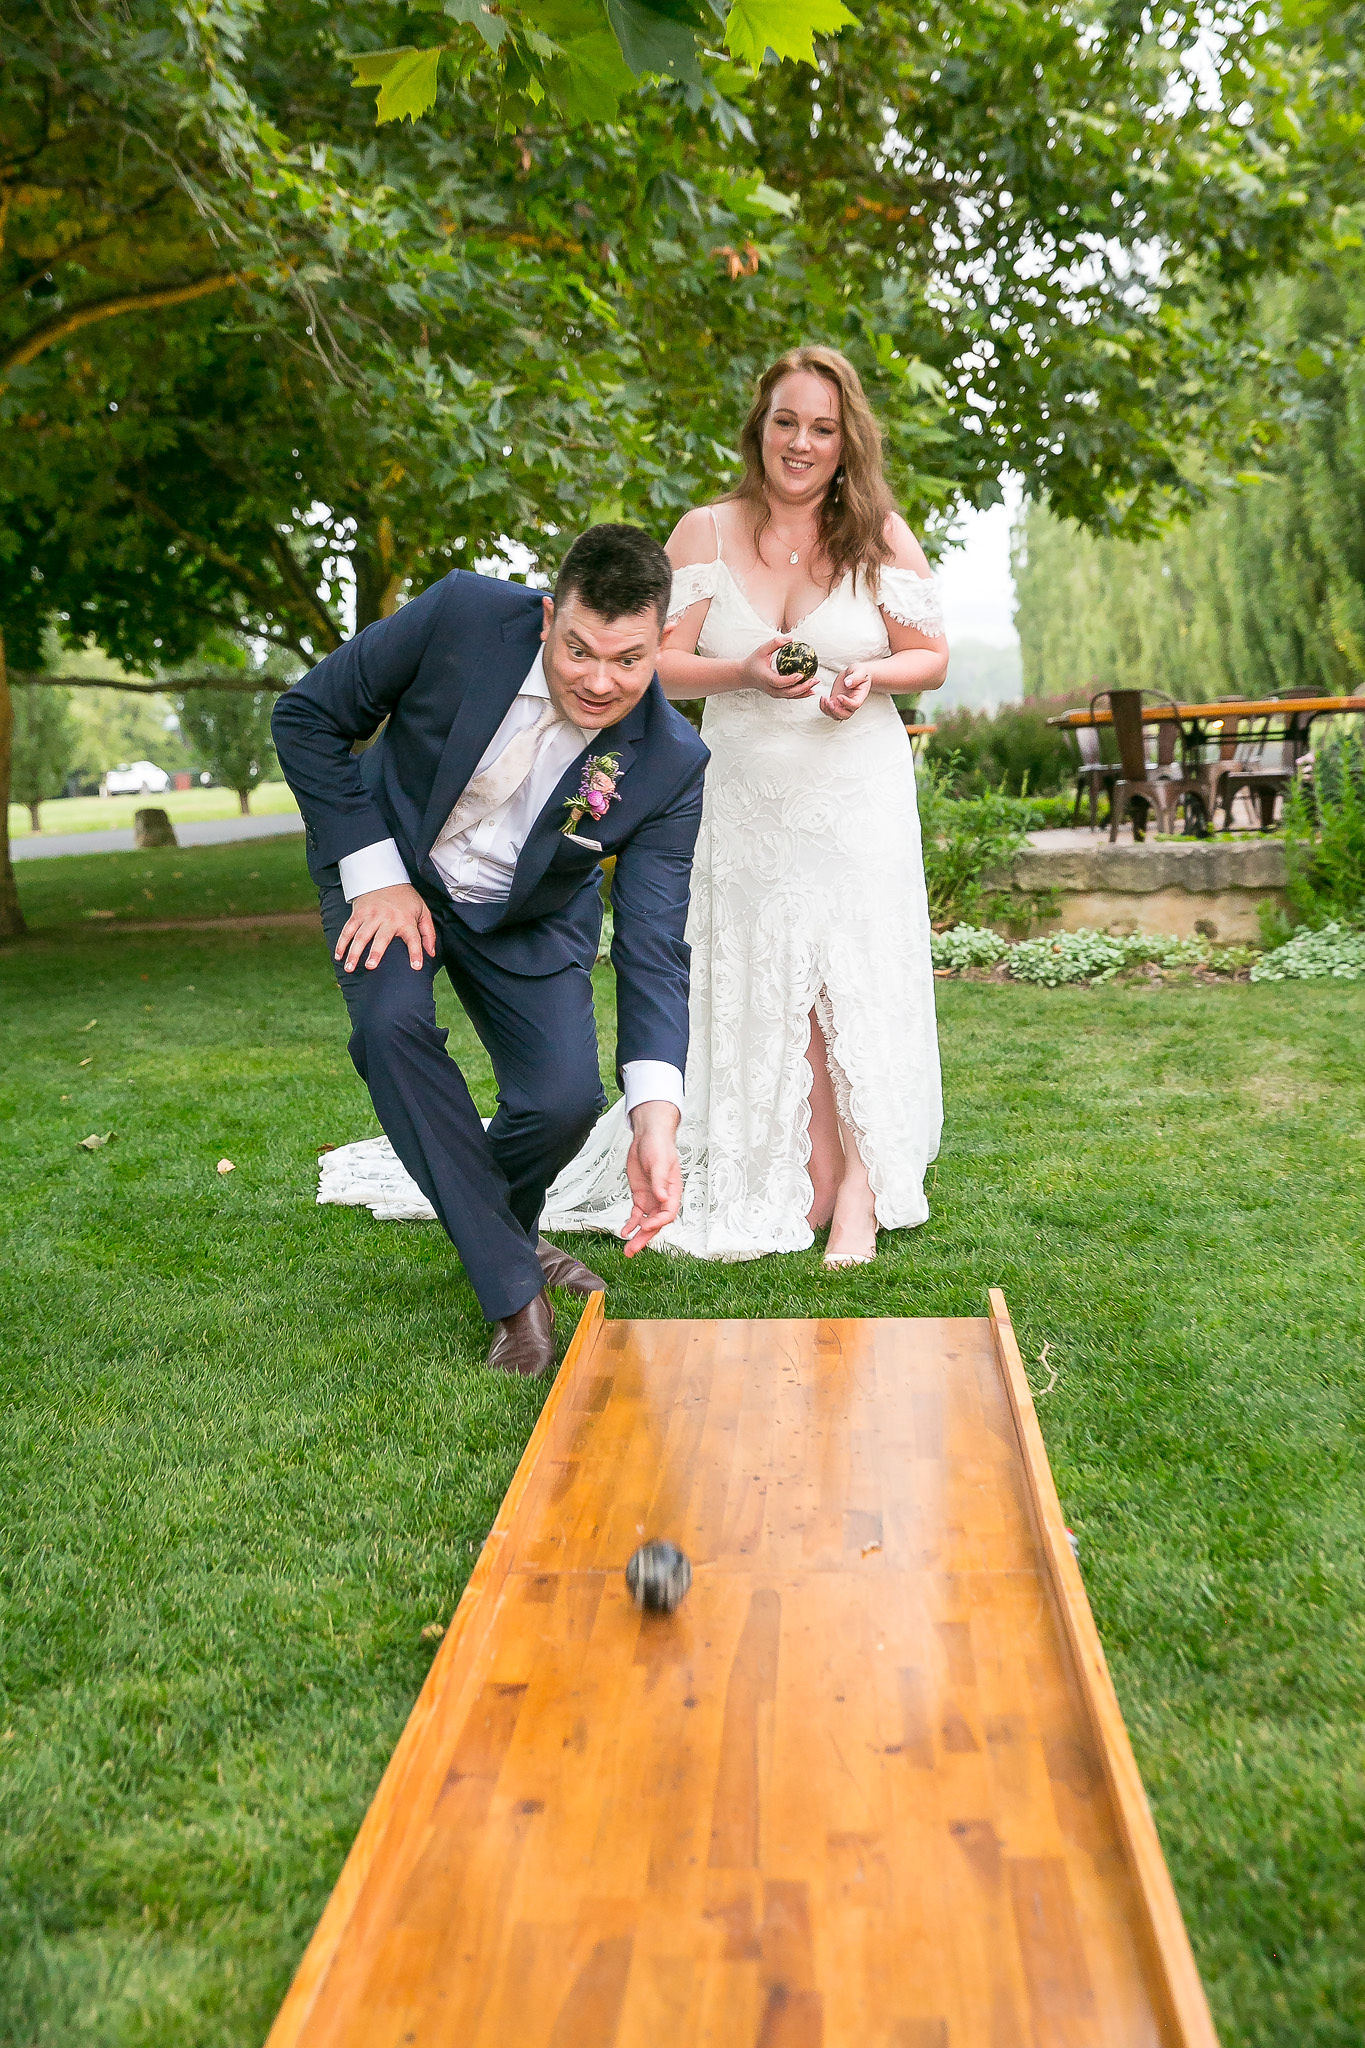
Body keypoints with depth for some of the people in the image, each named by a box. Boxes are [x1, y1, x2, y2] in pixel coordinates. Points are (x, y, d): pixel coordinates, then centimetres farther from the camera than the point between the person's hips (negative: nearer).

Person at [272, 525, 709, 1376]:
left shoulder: (670, 765, -25)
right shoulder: (463, 615, -28)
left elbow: (653, 951, -26)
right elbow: (307, 716, -15)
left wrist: (657, 1119, -40)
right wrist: (375, 875, -21)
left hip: (527, 918, 1)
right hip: (390, 867, 0)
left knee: (565, 1099, -17)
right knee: (391, 1021, -28)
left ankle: (503, 1230, 21)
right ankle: (514, 1291, -16)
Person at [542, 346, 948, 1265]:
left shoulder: (881, 535, 3)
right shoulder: (705, 533, 3)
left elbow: (932, 656, 7)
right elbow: (663, 665, 0)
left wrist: (873, 675, -15)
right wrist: (746, 672, -18)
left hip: (857, 797, -1)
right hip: (748, 800, 1)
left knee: (857, 977, -5)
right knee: (771, 986, 2)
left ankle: (861, 1189, 3)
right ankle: (813, 1180, 14)